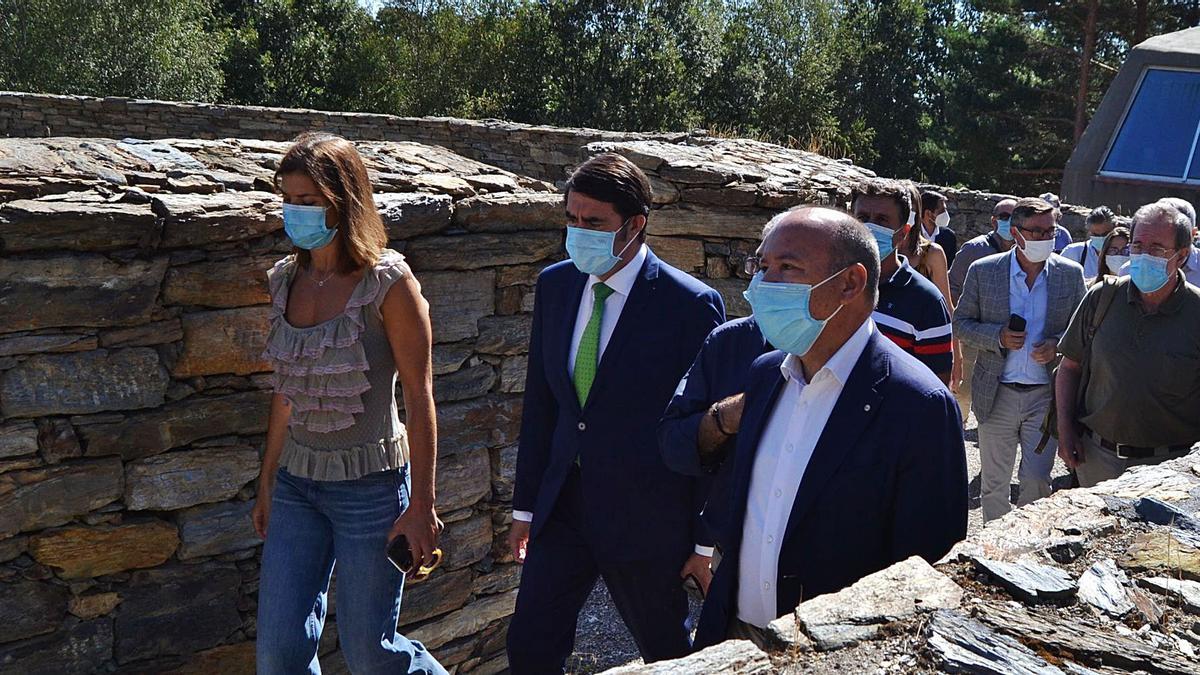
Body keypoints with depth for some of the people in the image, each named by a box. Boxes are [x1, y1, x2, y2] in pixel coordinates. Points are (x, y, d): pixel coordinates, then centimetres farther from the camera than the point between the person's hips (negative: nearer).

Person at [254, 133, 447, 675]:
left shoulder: (388, 282, -14)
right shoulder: (284, 279, 4)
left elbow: (419, 396, -13)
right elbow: (287, 389, 12)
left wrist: (421, 505, -14)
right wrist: (268, 479, 16)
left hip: (370, 483, -5)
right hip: (297, 482, 6)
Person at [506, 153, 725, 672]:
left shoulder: (691, 306, -15)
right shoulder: (555, 285, 3)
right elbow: (540, 402, 8)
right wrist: (525, 505, 10)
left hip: (647, 517, -4)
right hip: (564, 505, 5)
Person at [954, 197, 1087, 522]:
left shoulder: (1070, 274, 0)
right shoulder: (983, 271, -4)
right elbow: (961, 324, 2)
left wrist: (1057, 345, -13)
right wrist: (997, 337, -16)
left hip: (1046, 394, 0)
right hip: (997, 395, 0)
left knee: (1036, 481, -3)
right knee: (993, 485, 12)